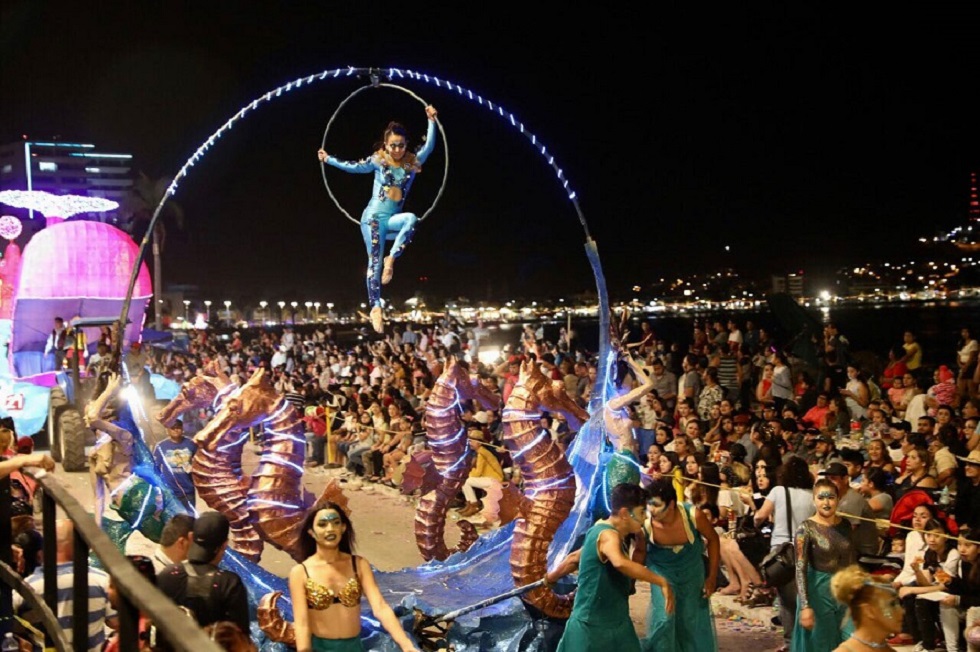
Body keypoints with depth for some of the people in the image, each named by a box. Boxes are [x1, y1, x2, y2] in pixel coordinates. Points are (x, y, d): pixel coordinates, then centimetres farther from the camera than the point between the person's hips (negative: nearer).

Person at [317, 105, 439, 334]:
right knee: (375, 260, -10)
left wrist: (431, 121, -10)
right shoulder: (378, 160, 1)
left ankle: (391, 259, -22)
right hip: (373, 217, -3)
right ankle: (375, 308, -8)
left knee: (411, 219, -32)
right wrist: (329, 159, 3)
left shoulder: (412, 162, 6)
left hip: (392, 220, 3)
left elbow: (429, 146, -3)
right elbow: (353, 167, 5)